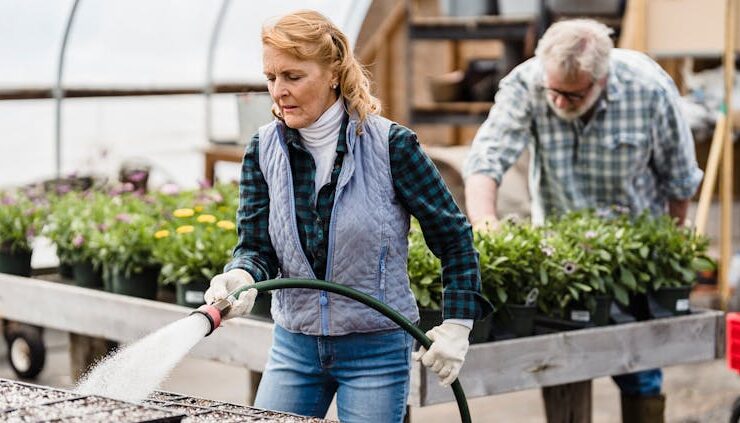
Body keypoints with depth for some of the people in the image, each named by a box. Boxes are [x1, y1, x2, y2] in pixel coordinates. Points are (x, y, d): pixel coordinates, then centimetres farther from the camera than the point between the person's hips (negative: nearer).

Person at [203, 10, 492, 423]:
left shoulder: (389, 144, -13)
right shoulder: (264, 150, -2)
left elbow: (454, 236, -5)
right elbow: (256, 245, -3)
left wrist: (456, 325, -7)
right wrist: (241, 277, -27)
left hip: (377, 350, -4)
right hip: (295, 346, 4)